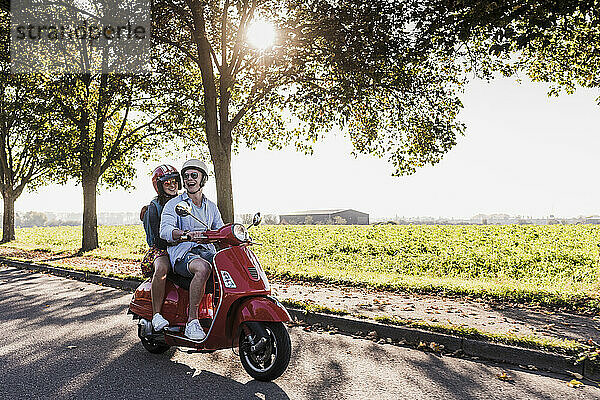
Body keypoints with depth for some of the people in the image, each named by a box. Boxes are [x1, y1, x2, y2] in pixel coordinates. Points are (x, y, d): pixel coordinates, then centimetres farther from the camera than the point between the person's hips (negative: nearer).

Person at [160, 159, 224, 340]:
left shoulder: (211, 207, 21)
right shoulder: (174, 204, 5)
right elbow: (165, 230, -12)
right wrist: (185, 234, -34)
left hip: (207, 251, 5)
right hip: (182, 253, -4)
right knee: (203, 268, -38)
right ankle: (192, 321, -27)